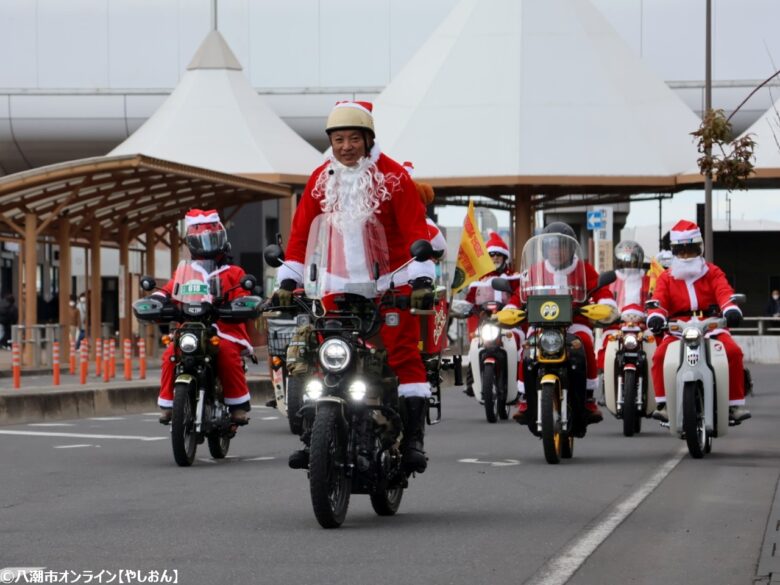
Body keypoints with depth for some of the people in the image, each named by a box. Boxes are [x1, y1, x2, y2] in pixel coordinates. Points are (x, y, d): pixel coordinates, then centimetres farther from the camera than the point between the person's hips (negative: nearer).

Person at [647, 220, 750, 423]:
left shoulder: (712, 272, 11)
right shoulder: (666, 278, 13)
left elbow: (724, 292, -7)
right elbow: (658, 299, -4)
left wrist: (731, 309, -30)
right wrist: (655, 315, -28)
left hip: (711, 325, 0)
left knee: (734, 351, -25)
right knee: (660, 355, -27)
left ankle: (736, 403, -16)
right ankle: (663, 403, -21)